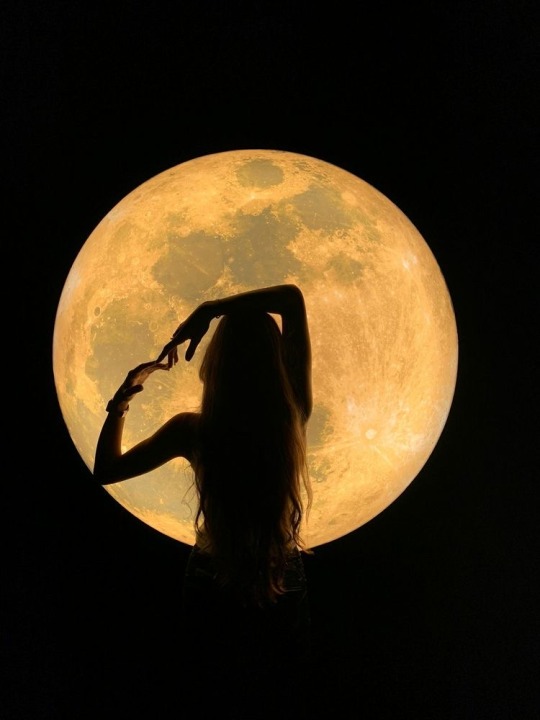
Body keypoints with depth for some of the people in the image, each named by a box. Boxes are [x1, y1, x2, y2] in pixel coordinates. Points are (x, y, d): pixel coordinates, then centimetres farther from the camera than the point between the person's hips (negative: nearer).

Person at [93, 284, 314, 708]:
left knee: (218, 669, 27)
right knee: (284, 671, 27)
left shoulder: (193, 430, -24)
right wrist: (213, 308, -24)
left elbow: (105, 471, -7)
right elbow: (293, 297, -18)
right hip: (283, 588, 1)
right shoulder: (293, 416, -21)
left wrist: (124, 396, -5)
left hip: (213, 589, 0)